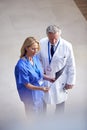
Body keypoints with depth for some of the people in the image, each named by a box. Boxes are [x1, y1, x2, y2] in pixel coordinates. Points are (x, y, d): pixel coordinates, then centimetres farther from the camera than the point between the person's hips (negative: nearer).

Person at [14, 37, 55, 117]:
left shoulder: (35, 58, -7)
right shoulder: (21, 66, -29)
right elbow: (27, 84, -21)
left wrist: (48, 78, -9)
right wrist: (40, 88, -34)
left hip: (40, 93, 7)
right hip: (30, 95, -7)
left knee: (41, 113, 26)